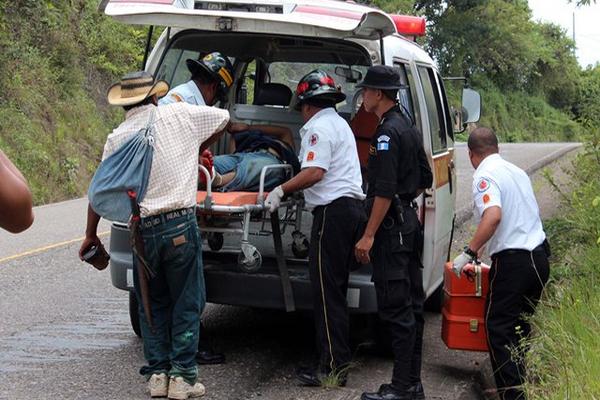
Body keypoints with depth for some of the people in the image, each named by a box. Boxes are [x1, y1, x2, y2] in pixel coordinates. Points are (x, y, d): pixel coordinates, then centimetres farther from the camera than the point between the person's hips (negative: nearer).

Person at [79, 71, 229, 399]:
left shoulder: (116, 139, 3)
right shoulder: (178, 115, 1)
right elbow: (223, 118, 16)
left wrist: (91, 234, 18)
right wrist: (197, 148, 29)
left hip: (142, 231, 2)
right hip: (180, 225, -2)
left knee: (152, 305, 16)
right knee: (187, 303, 7)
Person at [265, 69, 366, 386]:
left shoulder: (318, 127, -7)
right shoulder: (340, 124, 25)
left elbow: (315, 172, -20)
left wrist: (281, 190, -10)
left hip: (333, 211, -10)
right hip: (353, 207, 10)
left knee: (326, 289, -8)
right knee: (336, 289, 13)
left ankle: (334, 367, -9)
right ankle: (338, 358, 16)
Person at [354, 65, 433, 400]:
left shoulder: (388, 132, -16)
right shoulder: (409, 128, 15)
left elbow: (385, 190, -22)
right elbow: (425, 179, 22)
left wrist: (369, 235, -21)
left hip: (391, 225, -10)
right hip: (410, 220, 10)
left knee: (396, 307, -7)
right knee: (411, 304, 12)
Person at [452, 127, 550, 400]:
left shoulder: (485, 175, -9)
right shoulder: (516, 171, 18)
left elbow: (493, 215, -26)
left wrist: (469, 253, -21)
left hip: (513, 261, -8)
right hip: (539, 255, 8)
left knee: (499, 328, -2)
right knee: (522, 325, 18)